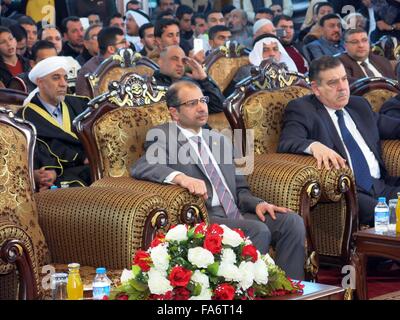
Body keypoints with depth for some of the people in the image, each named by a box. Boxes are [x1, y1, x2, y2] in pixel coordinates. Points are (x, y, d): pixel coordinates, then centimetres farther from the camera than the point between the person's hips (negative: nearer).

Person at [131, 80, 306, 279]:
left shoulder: (220, 140, 25)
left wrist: (257, 203, 2)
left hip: (236, 214, 7)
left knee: (292, 221, -17)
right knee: (258, 230, -31)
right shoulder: (162, 137, 5)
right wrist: (181, 177, -32)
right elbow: (140, 168, -15)